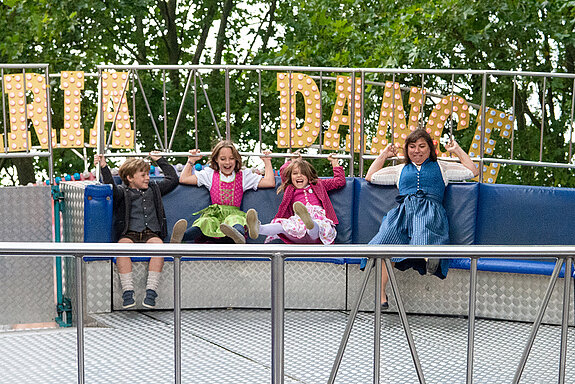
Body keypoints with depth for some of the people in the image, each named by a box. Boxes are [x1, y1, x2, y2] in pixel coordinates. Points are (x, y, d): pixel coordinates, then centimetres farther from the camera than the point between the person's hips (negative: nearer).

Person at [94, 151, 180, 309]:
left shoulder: (154, 189, 25)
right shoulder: (122, 192, 11)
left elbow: (173, 179, 30)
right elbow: (110, 186, -9)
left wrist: (160, 160, 33)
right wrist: (104, 168, -20)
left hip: (151, 234, 2)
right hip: (129, 235, -2)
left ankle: (151, 291, -36)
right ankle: (127, 292, -38)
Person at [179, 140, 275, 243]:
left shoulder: (244, 176, 17)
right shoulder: (210, 174, 20)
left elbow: (270, 183, 12)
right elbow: (184, 179, 19)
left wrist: (267, 162, 18)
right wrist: (191, 161, 22)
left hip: (234, 213, -1)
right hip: (214, 214, 1)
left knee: (236, 219, -41)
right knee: (205, 221, -37)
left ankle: (238, 234, -77)